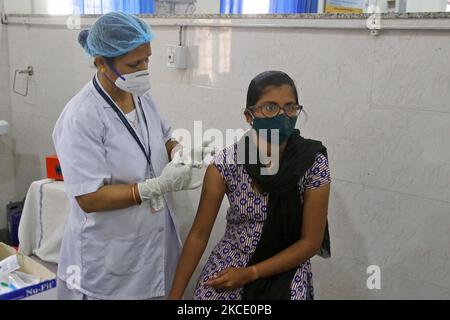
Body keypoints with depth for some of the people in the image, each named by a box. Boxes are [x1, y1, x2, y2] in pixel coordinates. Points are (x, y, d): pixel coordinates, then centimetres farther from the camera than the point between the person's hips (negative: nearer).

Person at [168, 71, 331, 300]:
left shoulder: (313, 163, -17)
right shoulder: (225, 163, -17)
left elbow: (311, 242, -12)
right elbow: (198, 235, -9)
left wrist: (249, 274, -17)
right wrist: (174, 295, -10)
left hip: (286, 274, 0)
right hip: (228, 267, 1)